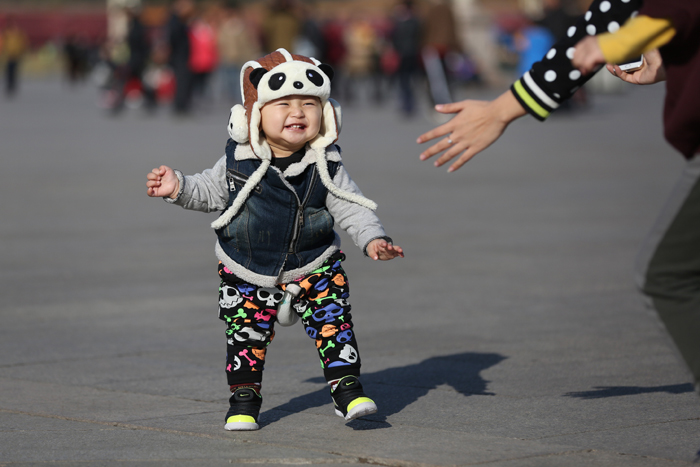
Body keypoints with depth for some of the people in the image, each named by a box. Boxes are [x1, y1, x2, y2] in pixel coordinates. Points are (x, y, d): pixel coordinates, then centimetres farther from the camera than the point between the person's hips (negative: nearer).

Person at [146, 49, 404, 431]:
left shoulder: (326, 166, -13)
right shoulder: (239, 162, -12)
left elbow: (350, 207, -9)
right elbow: (209, 192, 4)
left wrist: (372, 240, -23)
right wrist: (178, 188, -10)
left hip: (314, 267, 0)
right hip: (248, 271, 0)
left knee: (333, 324, -6)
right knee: (245, 335, 5)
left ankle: (347, 389, 6)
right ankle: (244, 399, 21)